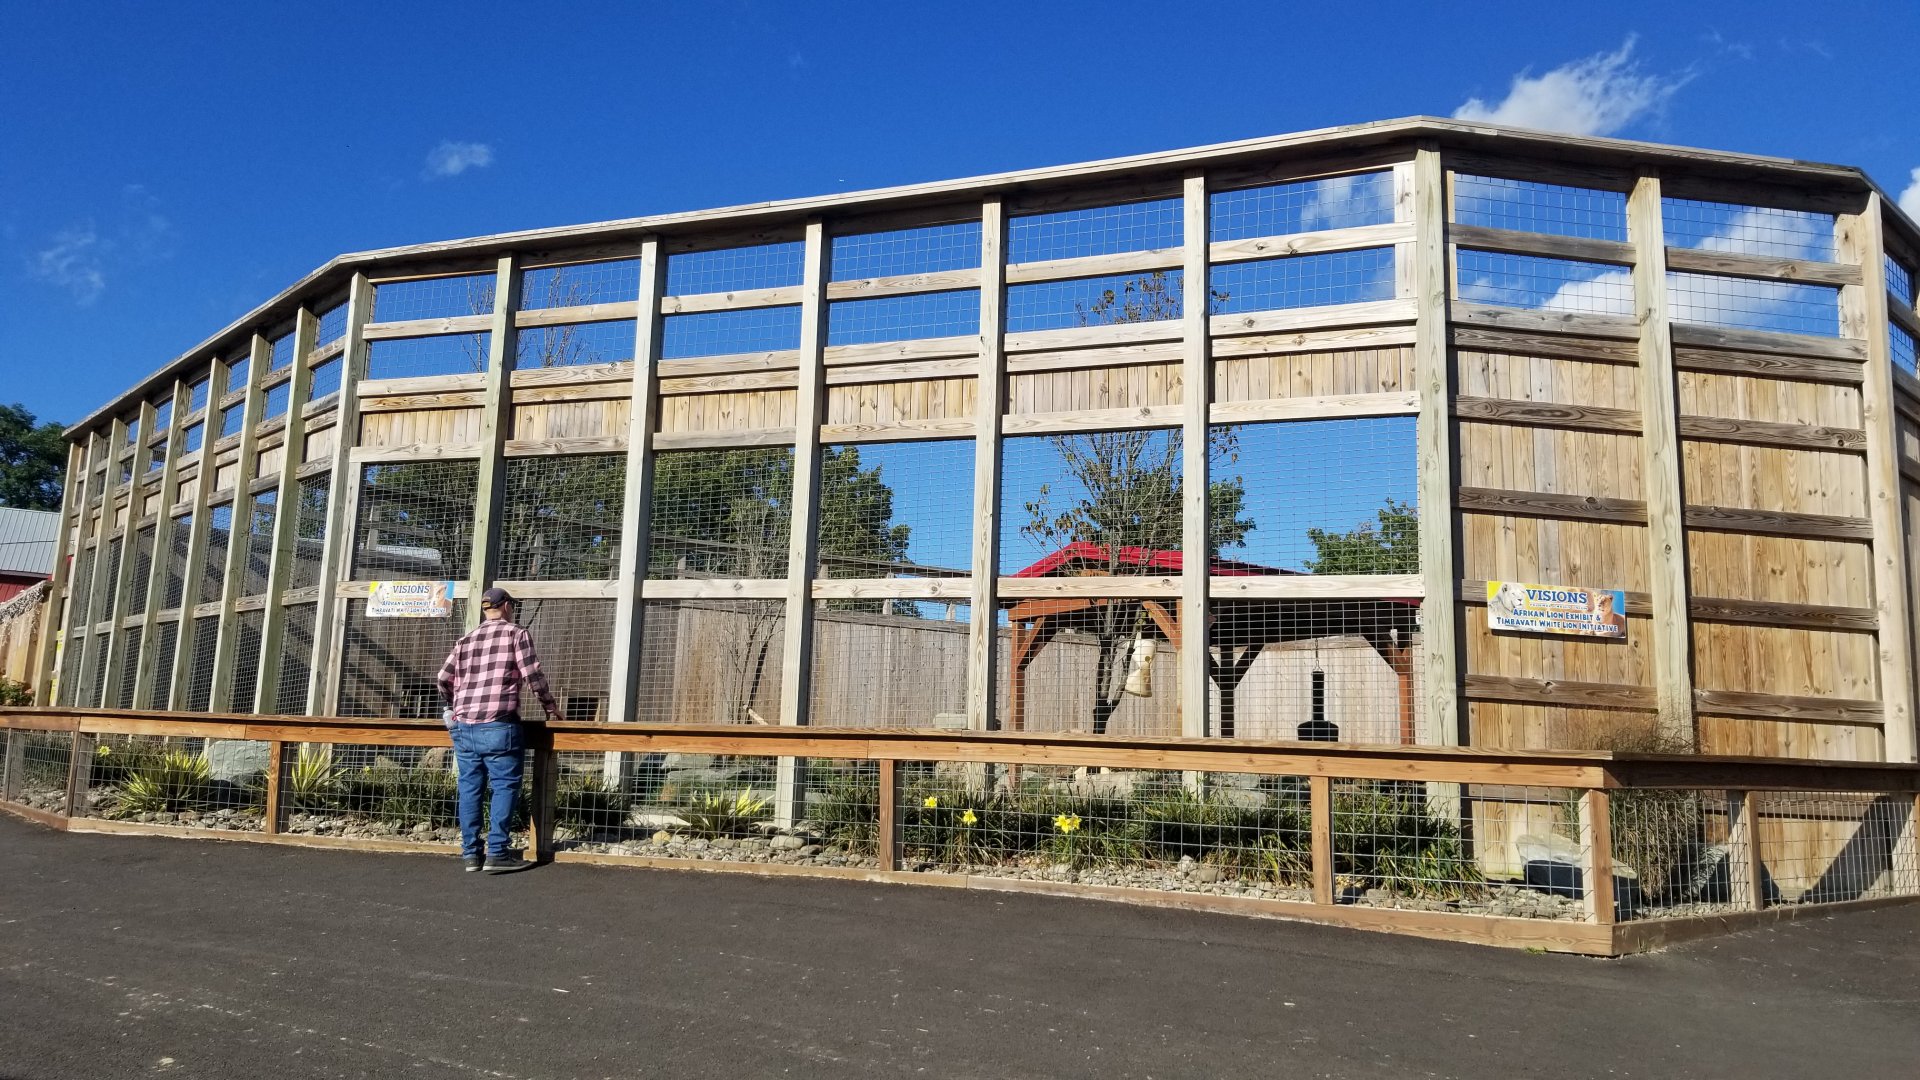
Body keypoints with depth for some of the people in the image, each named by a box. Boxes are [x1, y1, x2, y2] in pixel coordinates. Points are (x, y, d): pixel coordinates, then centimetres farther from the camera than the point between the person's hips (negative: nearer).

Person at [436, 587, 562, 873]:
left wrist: (453, 707, 31)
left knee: (469, 788, 9)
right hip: (498, 726, -5)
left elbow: (444, 678, 13)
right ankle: (497, 852, -4)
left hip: (463, 726, 5)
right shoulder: (516, 634, 2)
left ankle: (470, 852, 11)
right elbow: (533, 675, -3)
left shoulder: (465, 640, 17)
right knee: (505, 786, -1)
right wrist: (551, 707, 9)